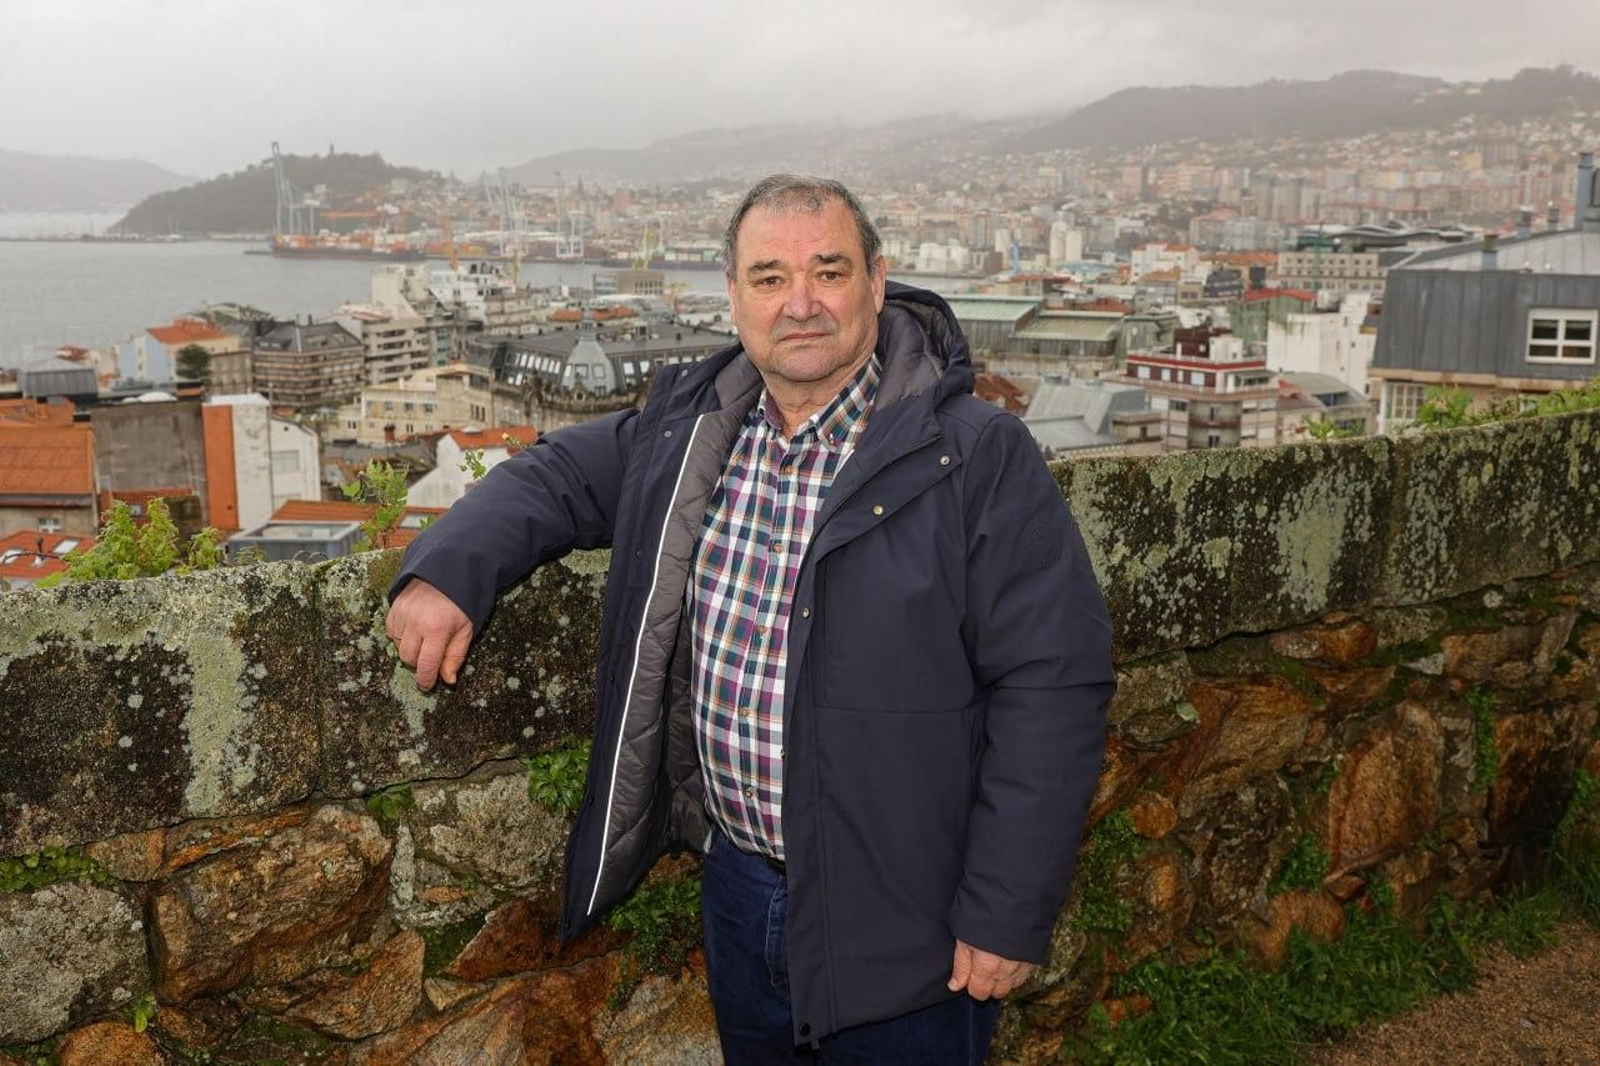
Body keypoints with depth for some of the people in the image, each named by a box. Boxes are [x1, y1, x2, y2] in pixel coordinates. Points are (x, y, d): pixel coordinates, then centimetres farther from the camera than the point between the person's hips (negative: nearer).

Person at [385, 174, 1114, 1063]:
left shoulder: (978, 457, -17)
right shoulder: (686, 424, 1)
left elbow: (1053, 684, -17)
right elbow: (558, 476, 14)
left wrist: (1008, 914, -17)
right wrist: (448, 567, -6)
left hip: (900, 921, -5)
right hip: (738, 888, 5)